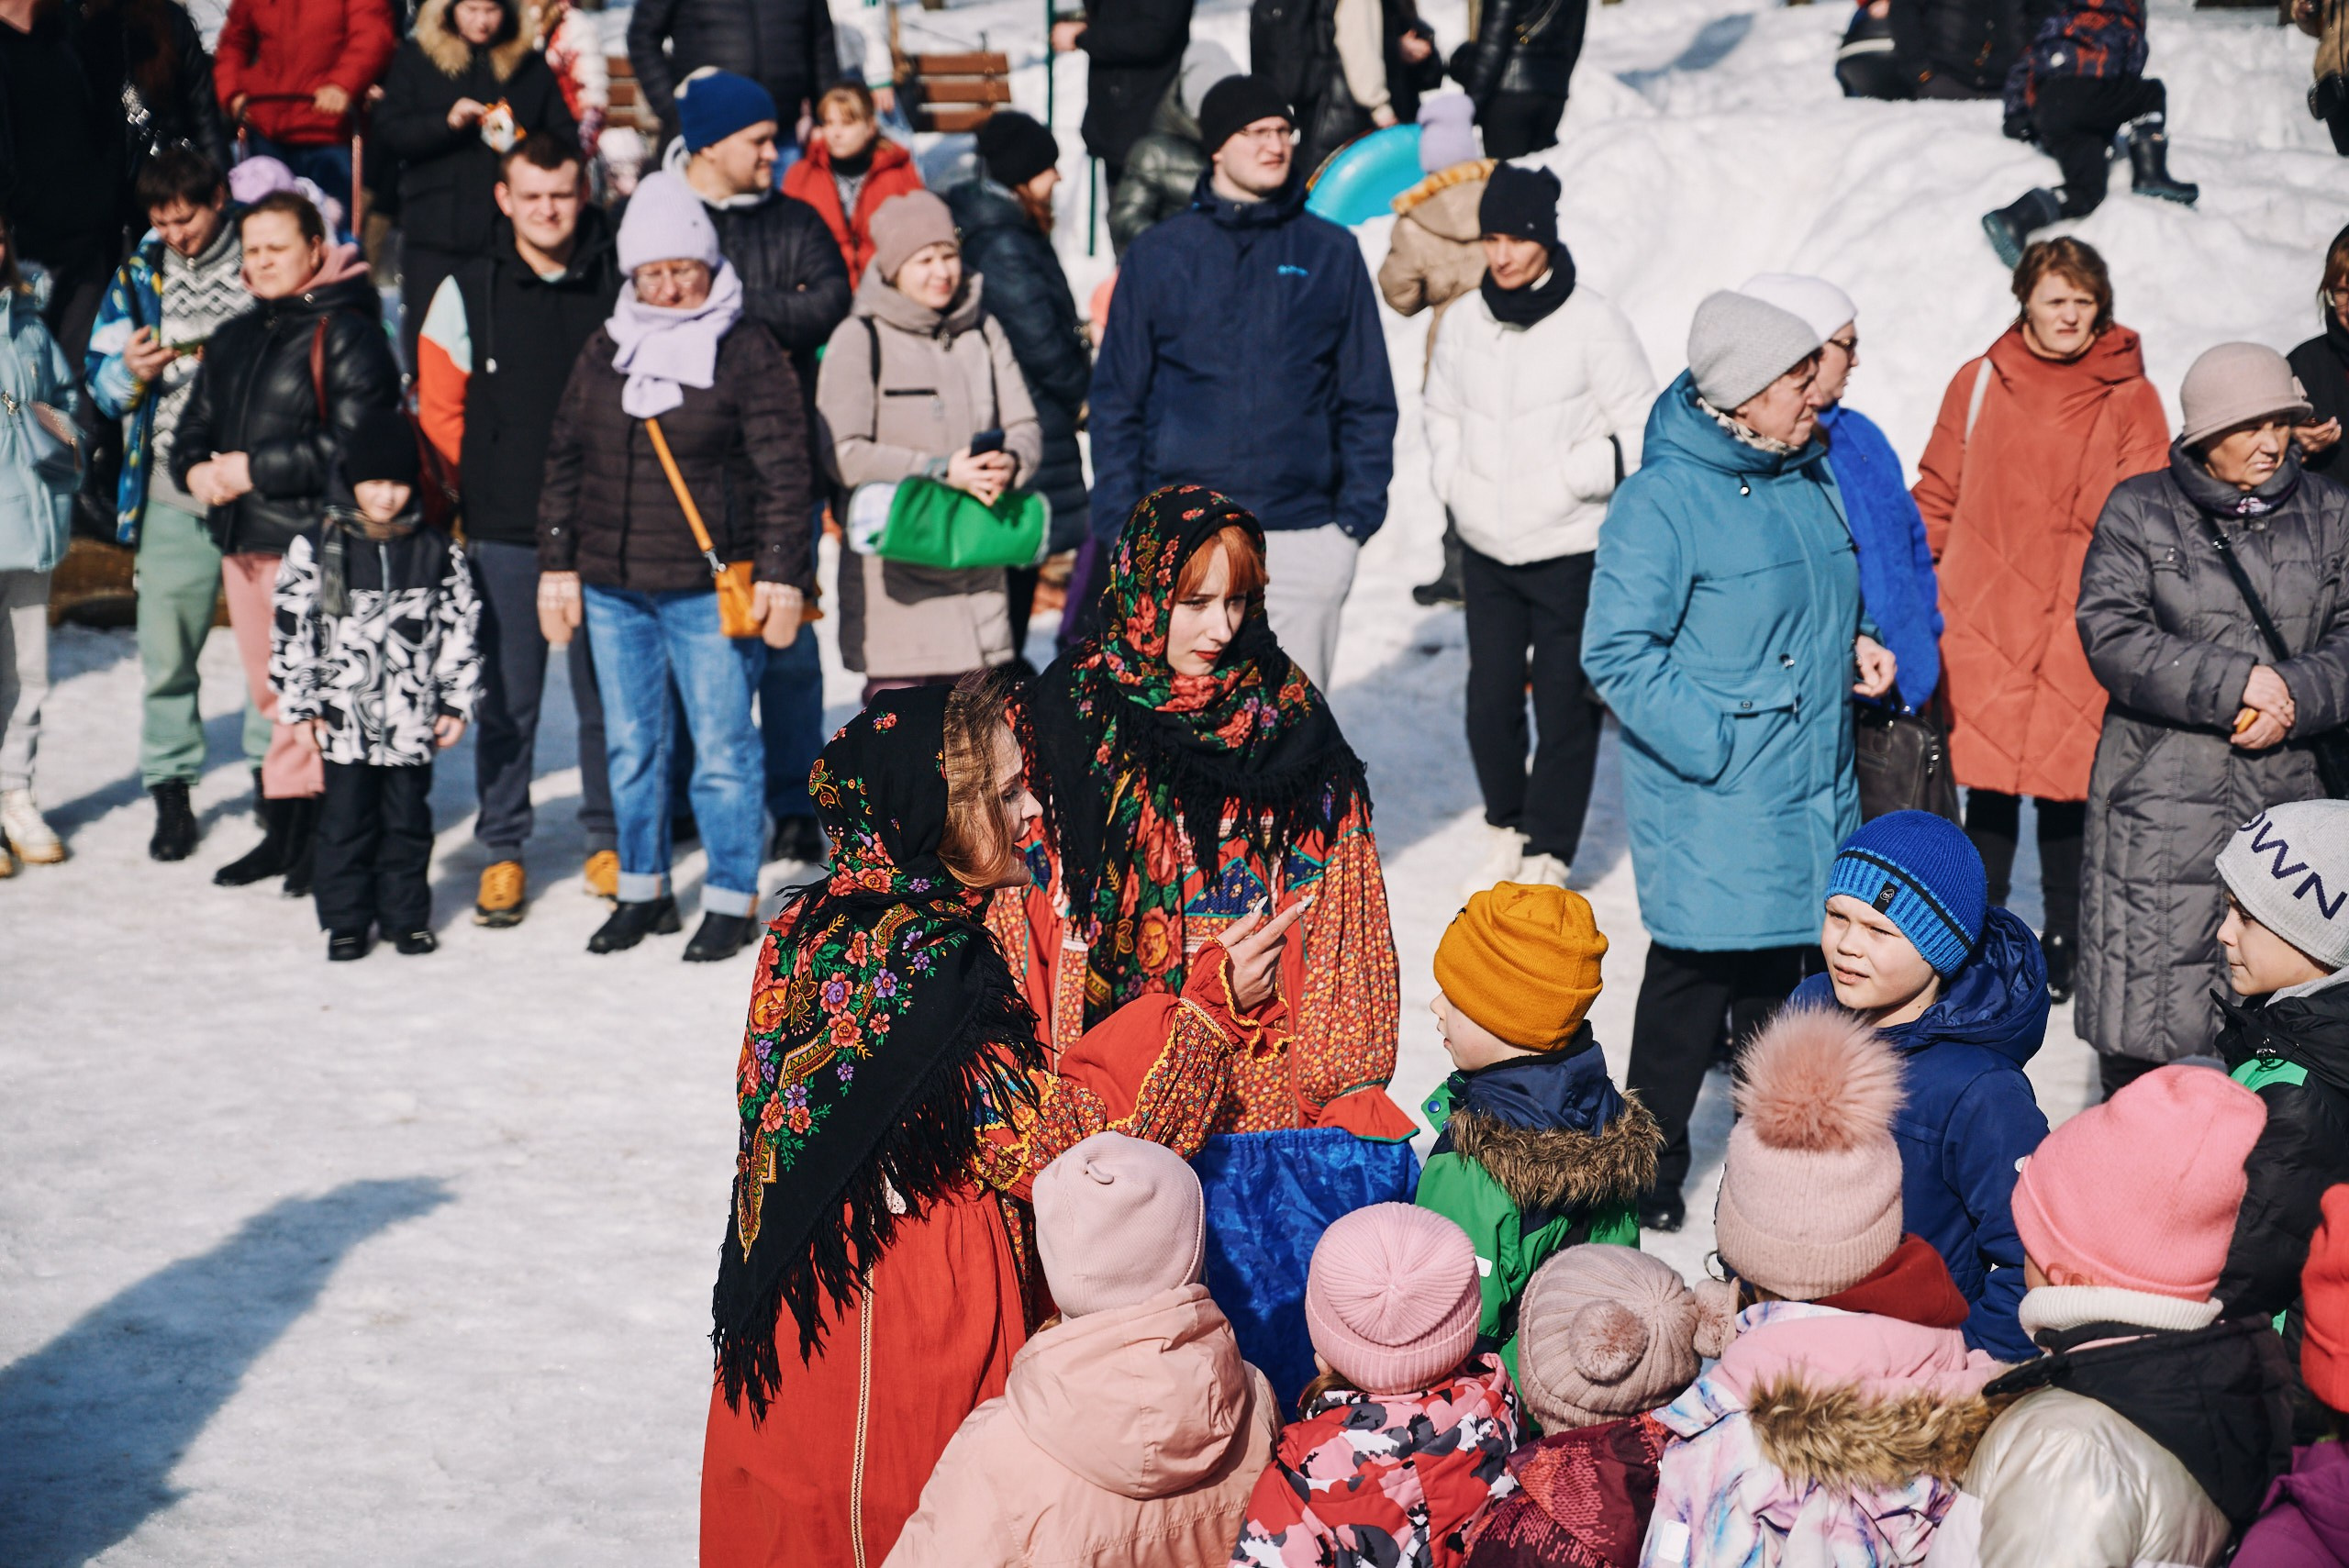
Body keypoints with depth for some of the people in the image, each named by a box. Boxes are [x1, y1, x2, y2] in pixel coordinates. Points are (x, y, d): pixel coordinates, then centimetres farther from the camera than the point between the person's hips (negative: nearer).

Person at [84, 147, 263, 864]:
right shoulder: (138, 276, 11)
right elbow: (99, 377, 12)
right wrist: (129, 372, -10)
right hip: (172, 490, 1)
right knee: (166, 649, -1)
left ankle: (273, 772, 17)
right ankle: (170, 789, 9)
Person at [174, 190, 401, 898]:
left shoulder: (345, 335, -7)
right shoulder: (232, 340, 18)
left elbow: (354, 446, -17)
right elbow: (194, 427, 22)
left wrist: (256, 469, -15)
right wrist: (196, 470, -2)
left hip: (313, 540, -8)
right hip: (243, 541, 8)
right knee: (271, 693, 12)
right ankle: (284, 834, 19)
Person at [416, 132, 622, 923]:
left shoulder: (622, 286, 1)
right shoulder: (467, 292, 2)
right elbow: (440, 409, 9)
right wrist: (498, 479, 5)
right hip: (504, 532, 0)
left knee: (606, 693, 6)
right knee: (506, 699, 4)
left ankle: (609, 840, 20)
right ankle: (502, 849, 15)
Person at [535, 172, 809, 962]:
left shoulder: (749, 354, -4)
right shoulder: (603, 354, 10)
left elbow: (782, 471, -6)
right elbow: (565, 461, 15)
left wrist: (779, 572, -11)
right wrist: (557, 565, 11)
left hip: (710, 590, -5)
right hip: (611, 587, 5)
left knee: (722, 748, -1)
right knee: (631, 746, 12)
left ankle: (731, 899, 10)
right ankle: (643, 890, 24)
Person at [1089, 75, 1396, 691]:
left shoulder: (1332, 253, 8)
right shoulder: (1158, 255, 7)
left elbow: (1368, 397, 9)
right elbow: (1118, 398, 8)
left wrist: (1360, 508, -2)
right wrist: (1119, 519, -2)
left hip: (1304, 532, 1)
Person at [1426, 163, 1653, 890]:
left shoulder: (1593, 324, -10)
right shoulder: (1464, 321, 4)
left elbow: (1643, 432, -6)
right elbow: (1442, 415, 20)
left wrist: (1568, 478, -14)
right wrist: (1456, 486, 6)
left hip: (1571, 550, -4)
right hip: (1486, 550, 4)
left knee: (1565, 705, 0)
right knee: (1490, 698, 8)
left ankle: (1548, 852, 12)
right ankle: (1506, 827, 29)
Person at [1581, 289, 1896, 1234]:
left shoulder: (1811, 475, 10)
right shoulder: (1665, 499, -16)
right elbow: (1616, 651, -18)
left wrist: (1851, 645, 7)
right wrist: (1712, 741, -21)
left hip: (1812, 796, 7)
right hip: (1712, 805, -7)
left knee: (1789, 980, 15)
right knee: (1696, 980, -1)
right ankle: (1649, 1173, 14)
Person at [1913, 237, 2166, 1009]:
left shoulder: (2129, 398, 2)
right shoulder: (1979, 384, 6)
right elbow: (1937, 498, 11)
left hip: (2081, 626, -1)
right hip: (1985, 619, 1)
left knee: (2068, 784, 3)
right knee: (1990, 784, 4)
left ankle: (2064, 943, 17)